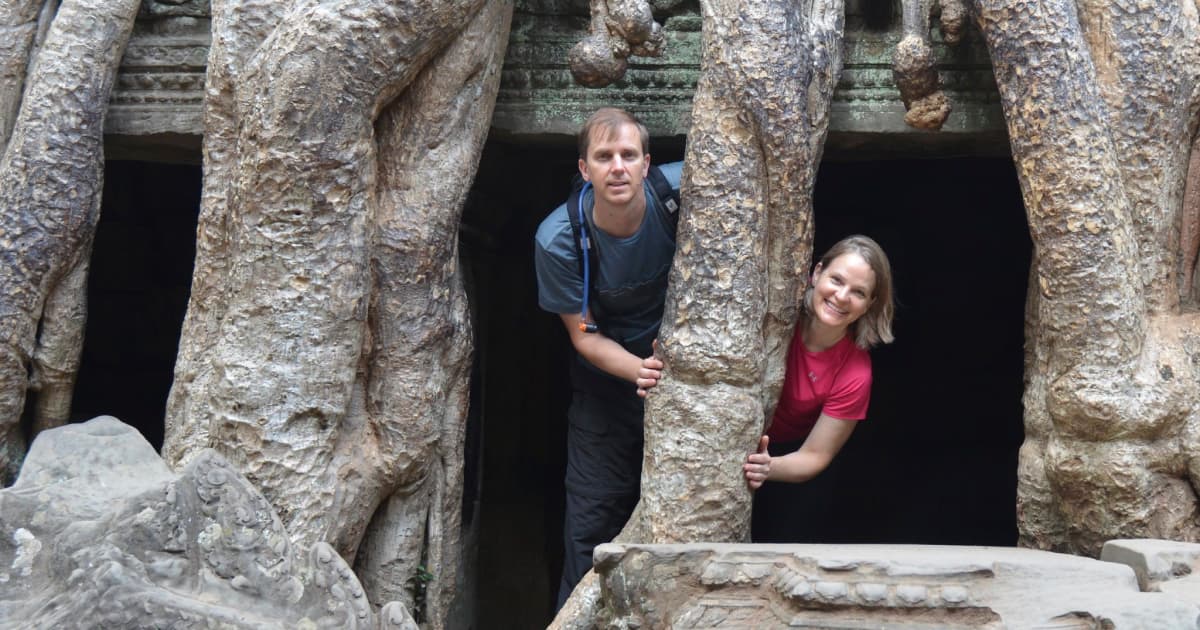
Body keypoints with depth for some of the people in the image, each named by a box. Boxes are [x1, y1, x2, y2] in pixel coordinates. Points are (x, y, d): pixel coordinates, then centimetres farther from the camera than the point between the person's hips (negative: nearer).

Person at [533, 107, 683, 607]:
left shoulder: (681, 191, -21)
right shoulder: (558, 241, -22)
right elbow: (584, 335, -14)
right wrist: (639, 371, -32)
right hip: (608, 375, -1)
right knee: (595, 510, -3)